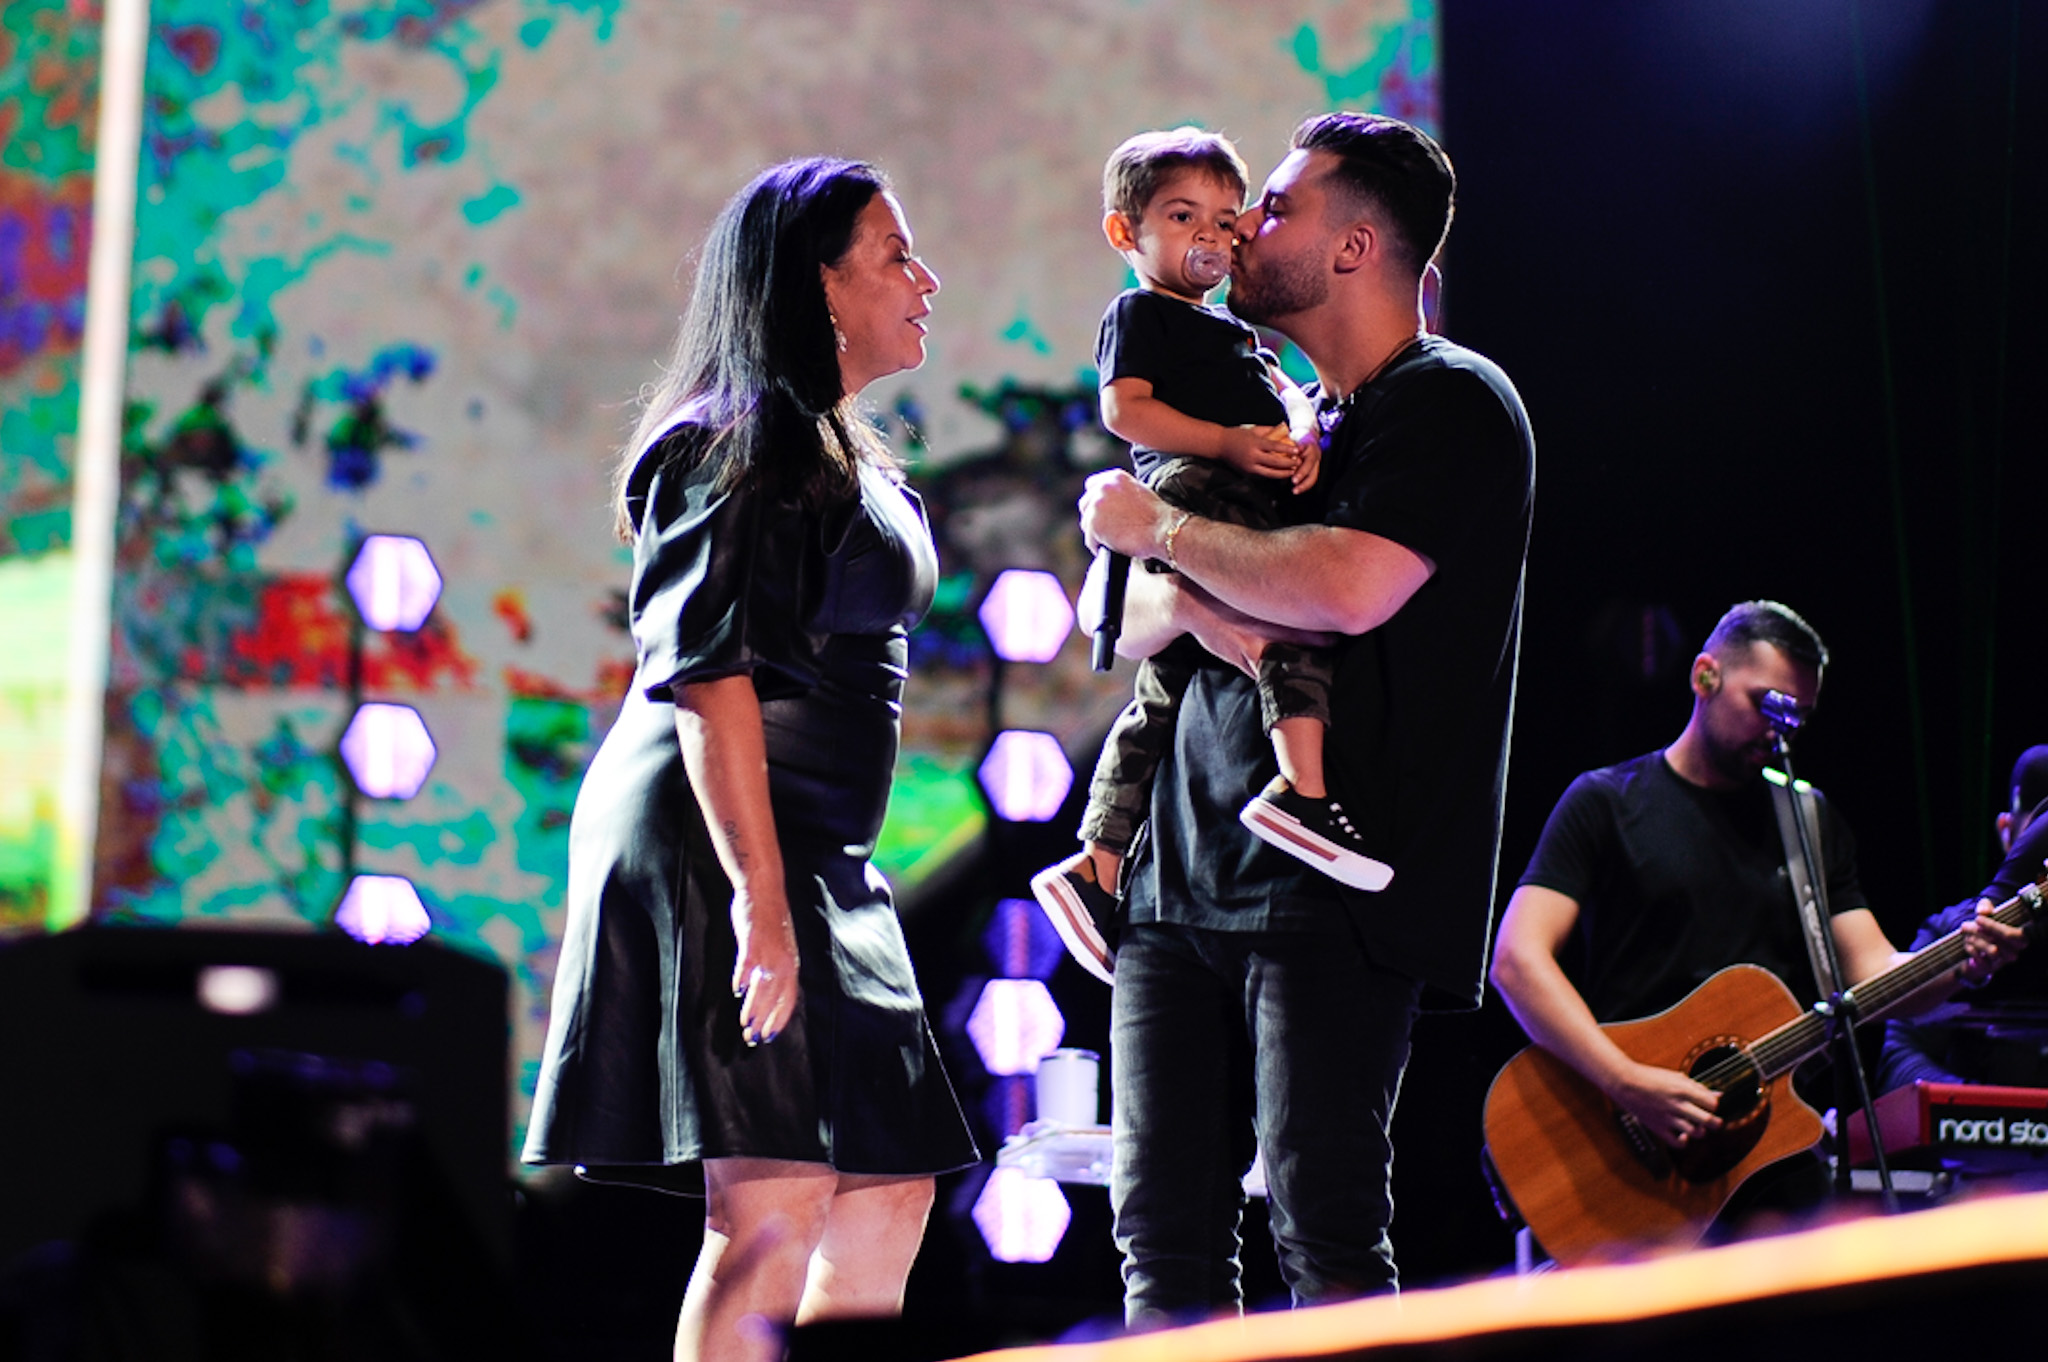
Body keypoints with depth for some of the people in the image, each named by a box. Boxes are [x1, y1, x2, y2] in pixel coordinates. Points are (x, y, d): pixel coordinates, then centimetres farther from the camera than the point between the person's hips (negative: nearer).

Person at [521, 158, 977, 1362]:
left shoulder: (842, 454, 22)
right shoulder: (746, 443, -9)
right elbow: (708, 672, -19)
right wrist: (759, 894, -26)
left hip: (813, 857, 10)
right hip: (717, 845, -10)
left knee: (891, 1198, 8)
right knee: (774, 1208, -15)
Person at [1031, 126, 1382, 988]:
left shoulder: (1235, 331, 33)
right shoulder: (1139, 314, 5)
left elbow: (1284, 393, 23)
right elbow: (1126, 407, -9)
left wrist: (1302, 437, 0)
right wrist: (1228, 441, -19)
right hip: (1193, 493, -9)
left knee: (1159, 703, 10)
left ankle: (1094, 869, 14)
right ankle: (1301, 788, -39)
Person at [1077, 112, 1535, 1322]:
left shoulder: (1451, 403, -3)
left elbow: (1349, 587, -21)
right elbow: (1114, 618, 19)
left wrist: (1162, 529, -6)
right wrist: (1193, 603, -5)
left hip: (1338, 886, -8)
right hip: (1187, 876, 8)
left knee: (1324, 1229, -11)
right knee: (1165, 1228, 3)